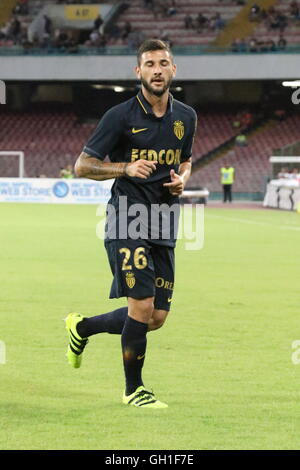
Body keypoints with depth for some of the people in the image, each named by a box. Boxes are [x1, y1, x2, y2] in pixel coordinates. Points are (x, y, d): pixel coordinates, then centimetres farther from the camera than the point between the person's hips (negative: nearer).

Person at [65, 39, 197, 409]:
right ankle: (133, 389, 6)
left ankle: (83, 327, 30)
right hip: (127, 222, -6)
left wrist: (182, 179, 3)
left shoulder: (185, 117, 9)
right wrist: (127, 168, -19)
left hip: (163, 228, 6)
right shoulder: (121, 116, -7)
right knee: (142, 308, -12)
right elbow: (82, 165, -4)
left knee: (156, 318, 6)